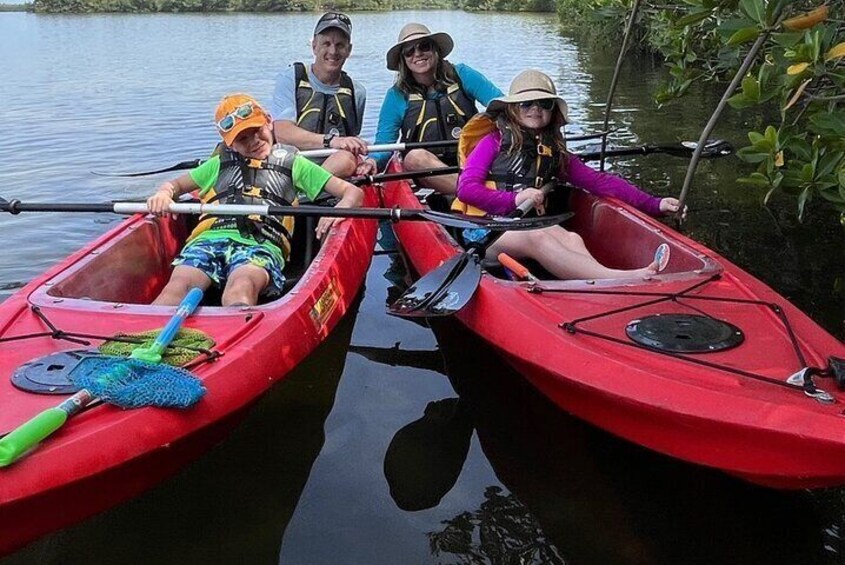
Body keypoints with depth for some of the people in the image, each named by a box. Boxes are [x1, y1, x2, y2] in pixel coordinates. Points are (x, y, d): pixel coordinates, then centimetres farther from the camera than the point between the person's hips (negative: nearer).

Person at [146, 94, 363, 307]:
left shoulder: (292, 163, 26)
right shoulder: (221, 163, 34)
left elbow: (352, 191, 20)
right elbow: (175, 184, 37)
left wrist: (339, 210, -5)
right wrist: (163, 194, 10)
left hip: (262, 244, -2)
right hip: (210, 237, 3)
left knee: (242, 286, -38)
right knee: (178, 286, -31)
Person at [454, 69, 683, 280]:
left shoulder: (554, 152, 21)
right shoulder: (494, 140, 7)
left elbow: (598, 181, 15)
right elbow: (465, 189, -3)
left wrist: (654, 204, 7)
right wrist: (514, 200, -14)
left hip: (526, 227, 5)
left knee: (570, 238, -28)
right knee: (537, 238, -35)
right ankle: (618, 279, -57)